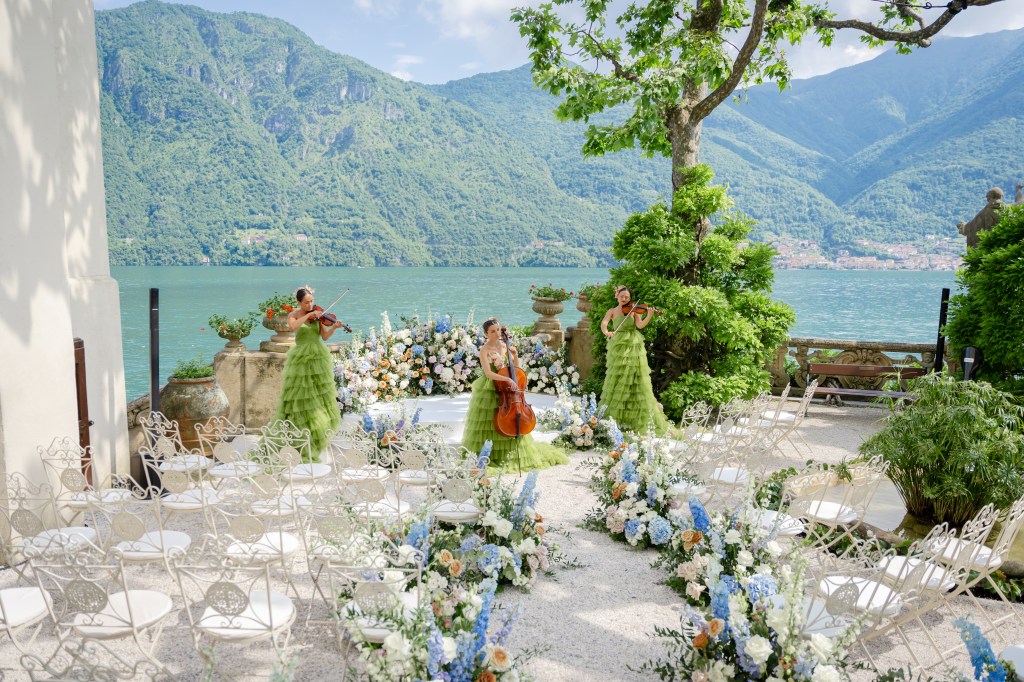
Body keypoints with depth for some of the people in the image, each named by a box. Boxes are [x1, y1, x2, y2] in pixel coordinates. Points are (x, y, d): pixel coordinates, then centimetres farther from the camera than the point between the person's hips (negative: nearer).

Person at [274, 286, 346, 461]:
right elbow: (293, 326, -24)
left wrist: (333, 327, -24)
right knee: (298, 395, 4)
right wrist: (309, 314, -25)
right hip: (300, 359, -1)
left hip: (318, 359, 1)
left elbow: (325, 336, -7)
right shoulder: (294, 315, 0)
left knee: (320, 395, 5)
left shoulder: (318, 314, 2)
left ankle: (319, 431, 19)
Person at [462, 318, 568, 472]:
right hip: (488, 390, -5)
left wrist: (515, 356, -7)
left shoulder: (504, 346, 5)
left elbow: (516, 368, 11)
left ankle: (515, 454, 22)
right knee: (487, 425, 0)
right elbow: (488, 373, -22)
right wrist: (507, 379, -31)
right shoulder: (484, 350, -11)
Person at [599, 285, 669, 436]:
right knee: (617, 382, 3)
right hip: (618, 348, 0)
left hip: (634, 348, 0)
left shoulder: (634, 310, 8)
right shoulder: (612, 311, 8)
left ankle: (642, 417, 8)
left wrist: (649, 316, -24)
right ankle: (613, 416, 13)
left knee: (638, 382, 1)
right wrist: (606, 332, -31)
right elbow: (604, 323, -10)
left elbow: (640, 325, -7)